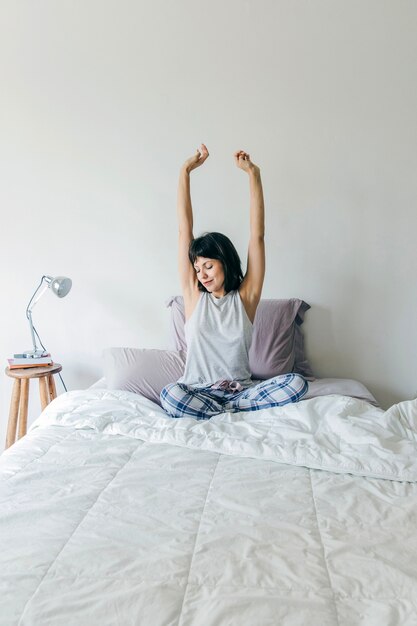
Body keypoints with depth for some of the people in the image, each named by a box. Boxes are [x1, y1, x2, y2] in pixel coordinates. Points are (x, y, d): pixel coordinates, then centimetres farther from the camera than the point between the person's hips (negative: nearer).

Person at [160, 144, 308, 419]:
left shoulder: (246, 296, 1)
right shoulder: (193, 293, 3)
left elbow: (257, 234, -3)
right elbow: (185, 230, 2)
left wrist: (253, 174, -4)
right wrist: (186, 171, 3)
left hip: (240, 388, 1)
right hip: (197, 390, 0)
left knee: (297, 383, -24)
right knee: (171, 395, -34)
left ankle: (225, 412, -16)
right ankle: (240, 412, -16)